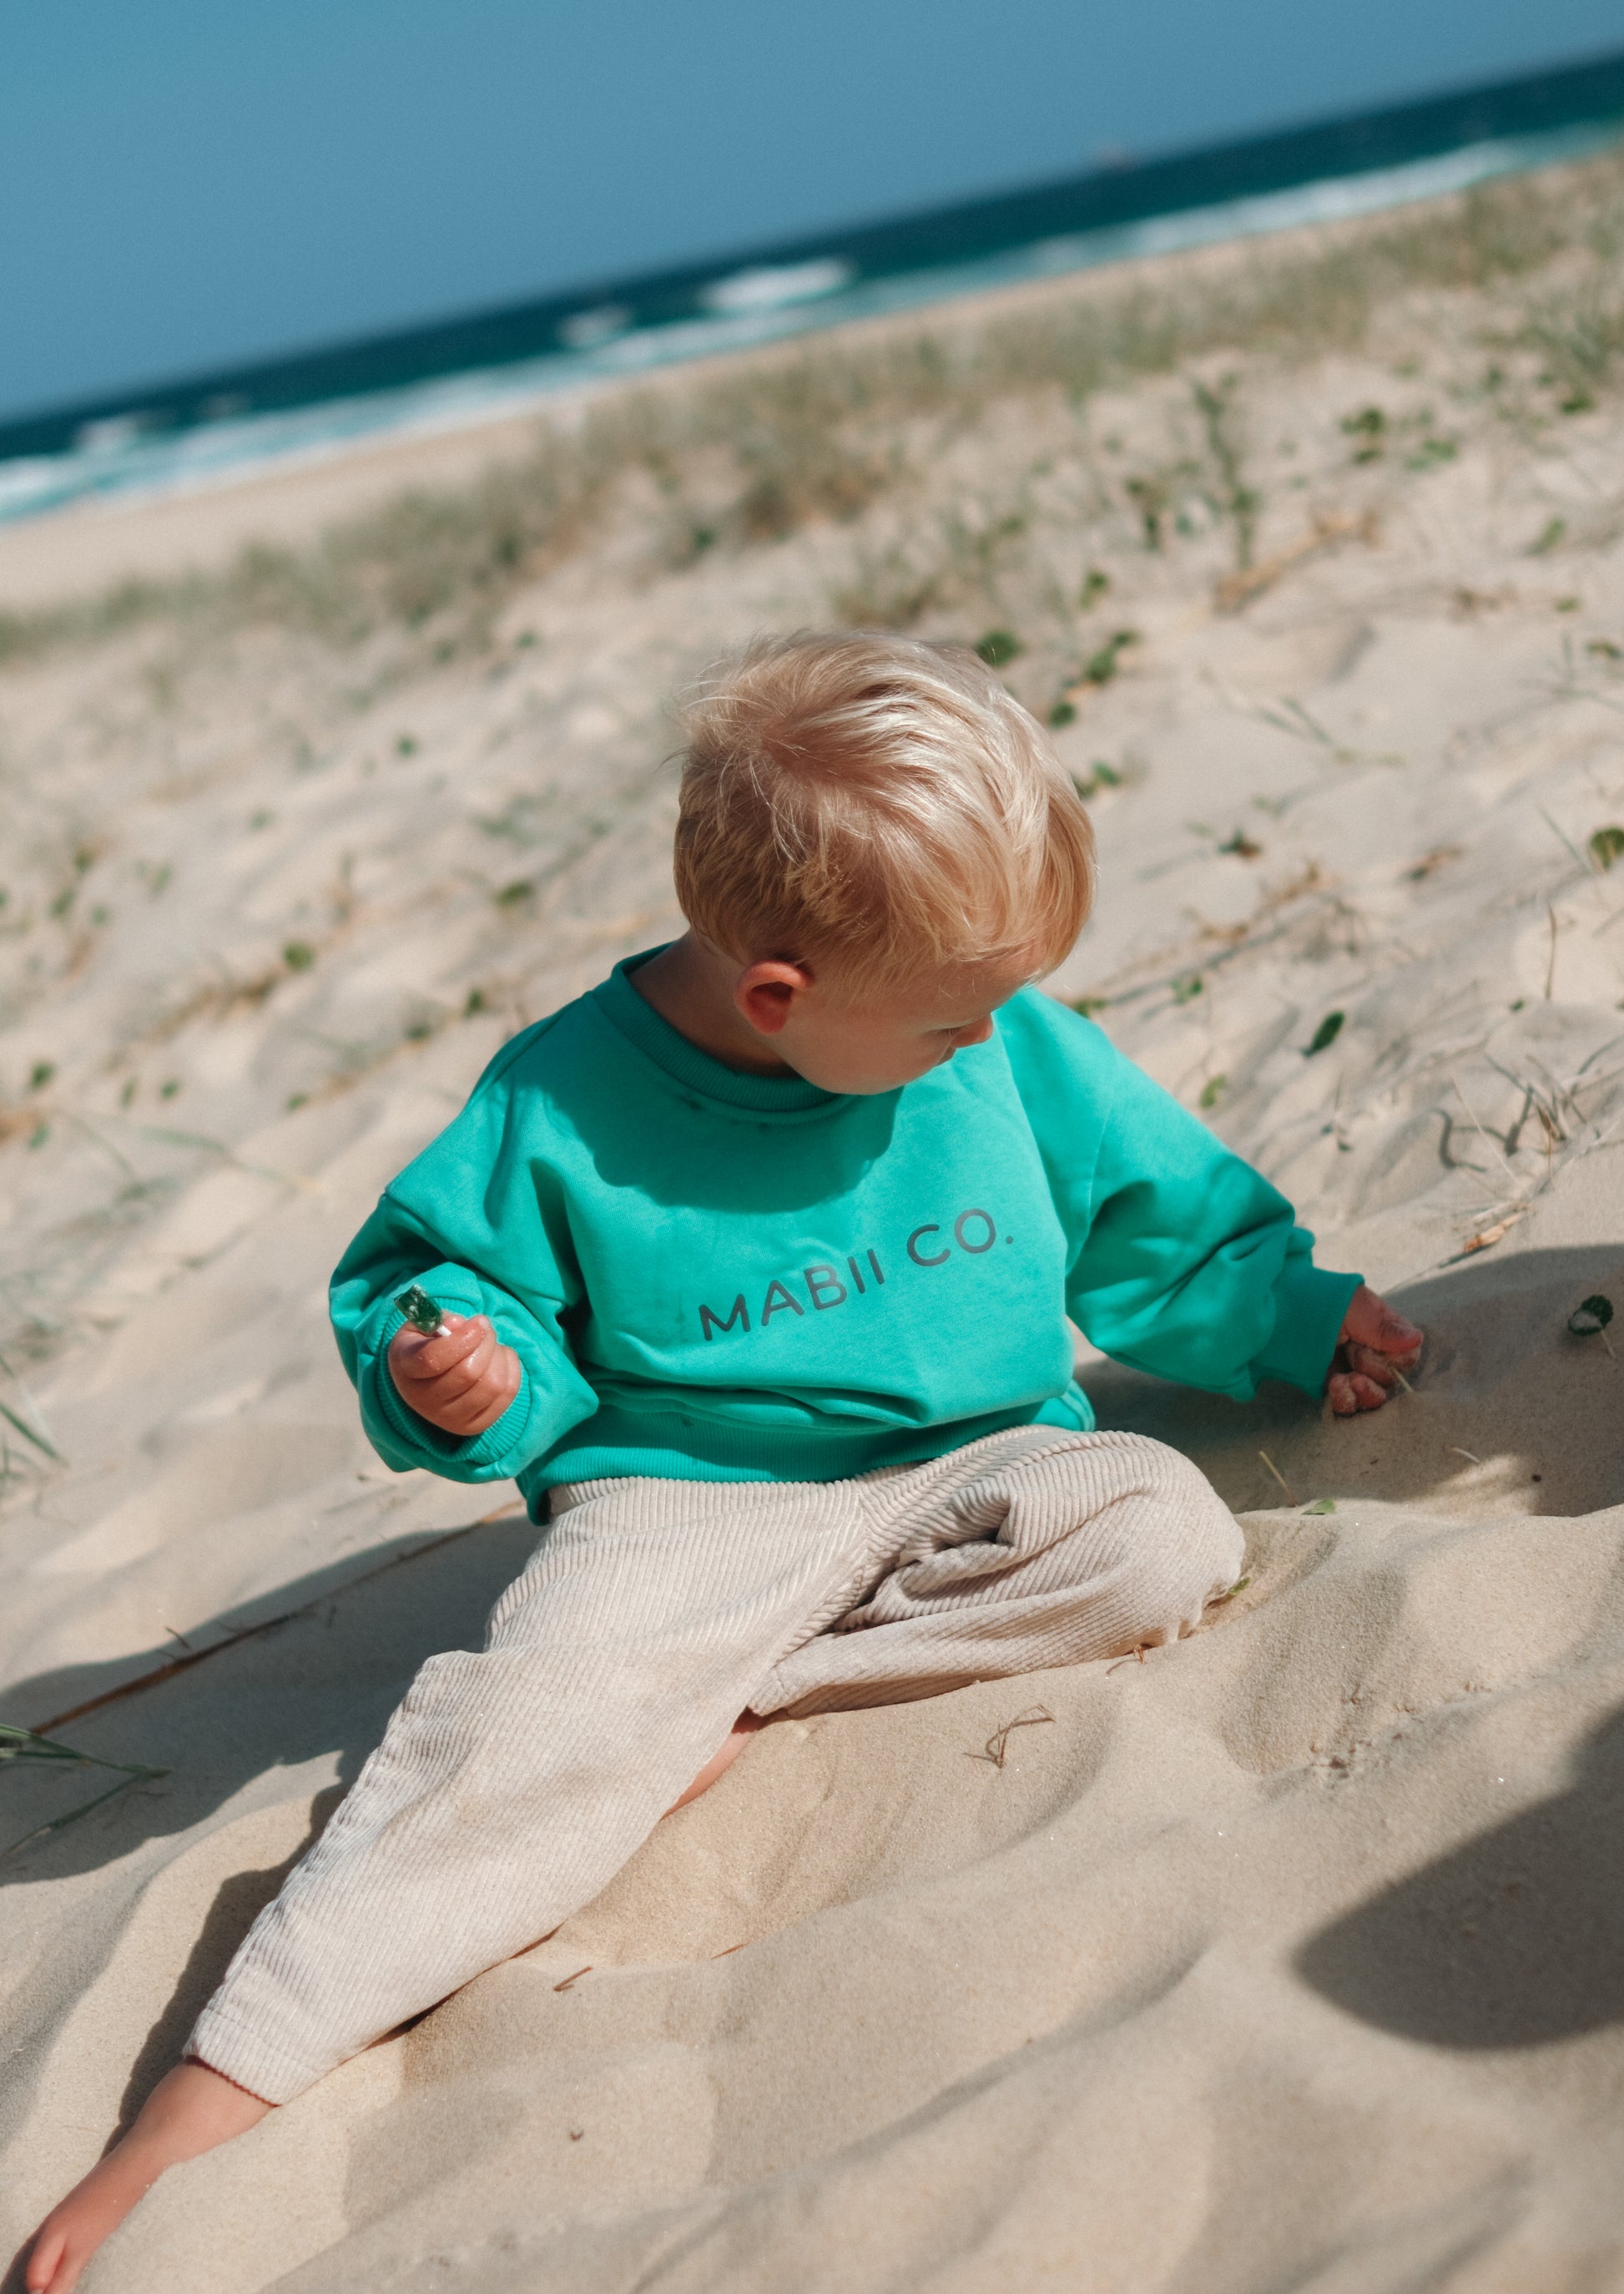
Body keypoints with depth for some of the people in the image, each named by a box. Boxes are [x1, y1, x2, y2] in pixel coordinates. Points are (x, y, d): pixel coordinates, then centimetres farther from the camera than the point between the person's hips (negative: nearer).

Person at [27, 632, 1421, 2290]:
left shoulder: (1013, 1047, -1)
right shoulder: (561, 1102, -13)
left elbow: (1155, 1206, 15)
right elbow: (424, 1277, -2)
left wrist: (1288, 1319, 16)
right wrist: (454, 1369, -22)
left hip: (965, 1472, 4)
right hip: (680, 1505, -4)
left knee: (1168, 1533, -23)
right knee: (526, 1744, -30)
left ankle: (728, 1709, -20)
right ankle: (204, 2102, -28)